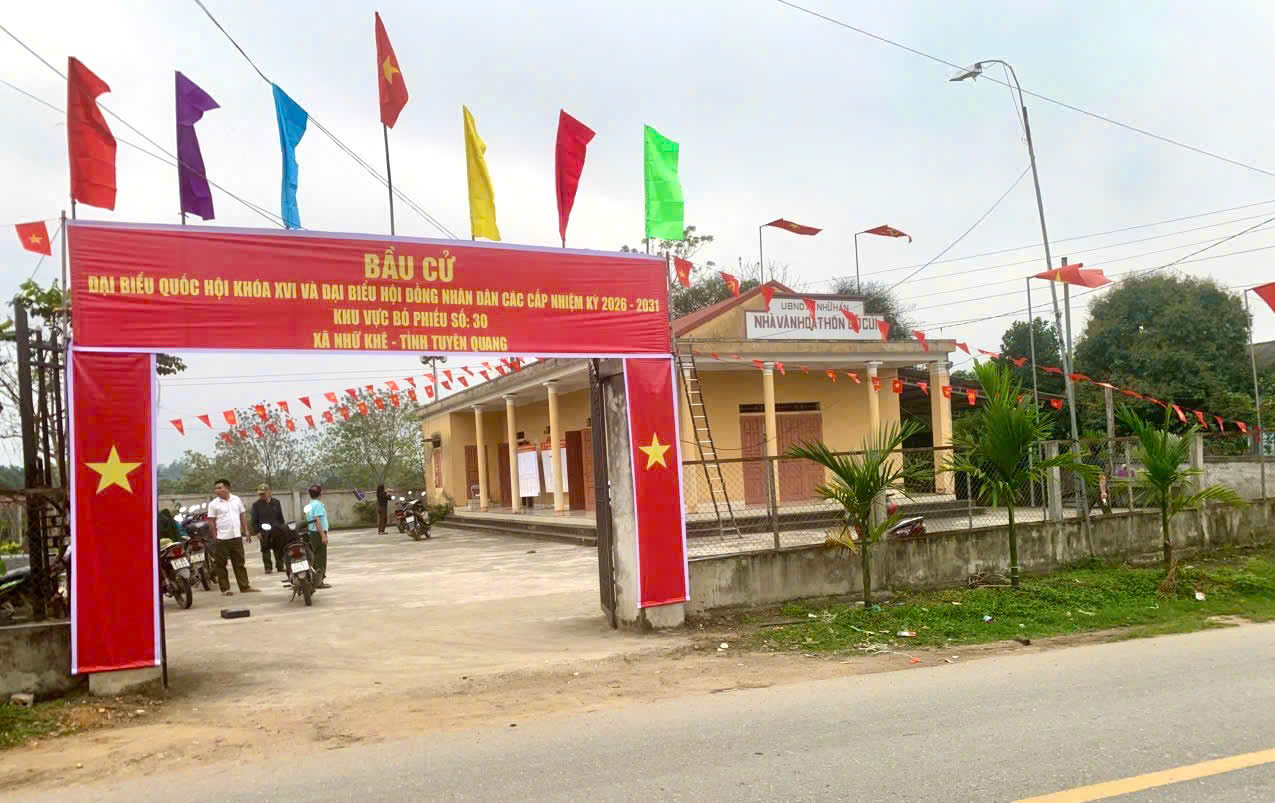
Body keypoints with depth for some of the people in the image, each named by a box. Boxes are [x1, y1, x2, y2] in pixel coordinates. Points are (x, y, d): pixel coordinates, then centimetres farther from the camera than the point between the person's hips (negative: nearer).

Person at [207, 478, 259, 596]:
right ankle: (225, 588, 9)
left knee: (239, 563, 9)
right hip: (222, 538, -3)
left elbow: (243, 515, 11)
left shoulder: (236, 499, 5)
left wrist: (246, 530, 8)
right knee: (220, 564, 1)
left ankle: (244, 586, 13)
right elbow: (211, 521, -5)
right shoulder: (213, 504, -5)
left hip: (236, 536, 3)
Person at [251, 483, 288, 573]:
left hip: (276, 530, 2)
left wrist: (283, 527, 12)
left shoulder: (276, 502, 9)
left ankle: (280, 566, 13)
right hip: (264, 532, -2)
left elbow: (280, 517, 16)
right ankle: (268, 567, 7)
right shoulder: (256, 505, 1)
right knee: (265, 550, 0)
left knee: (279, 549, 5)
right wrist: (257, 531, -7)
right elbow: (254, 520, 0)